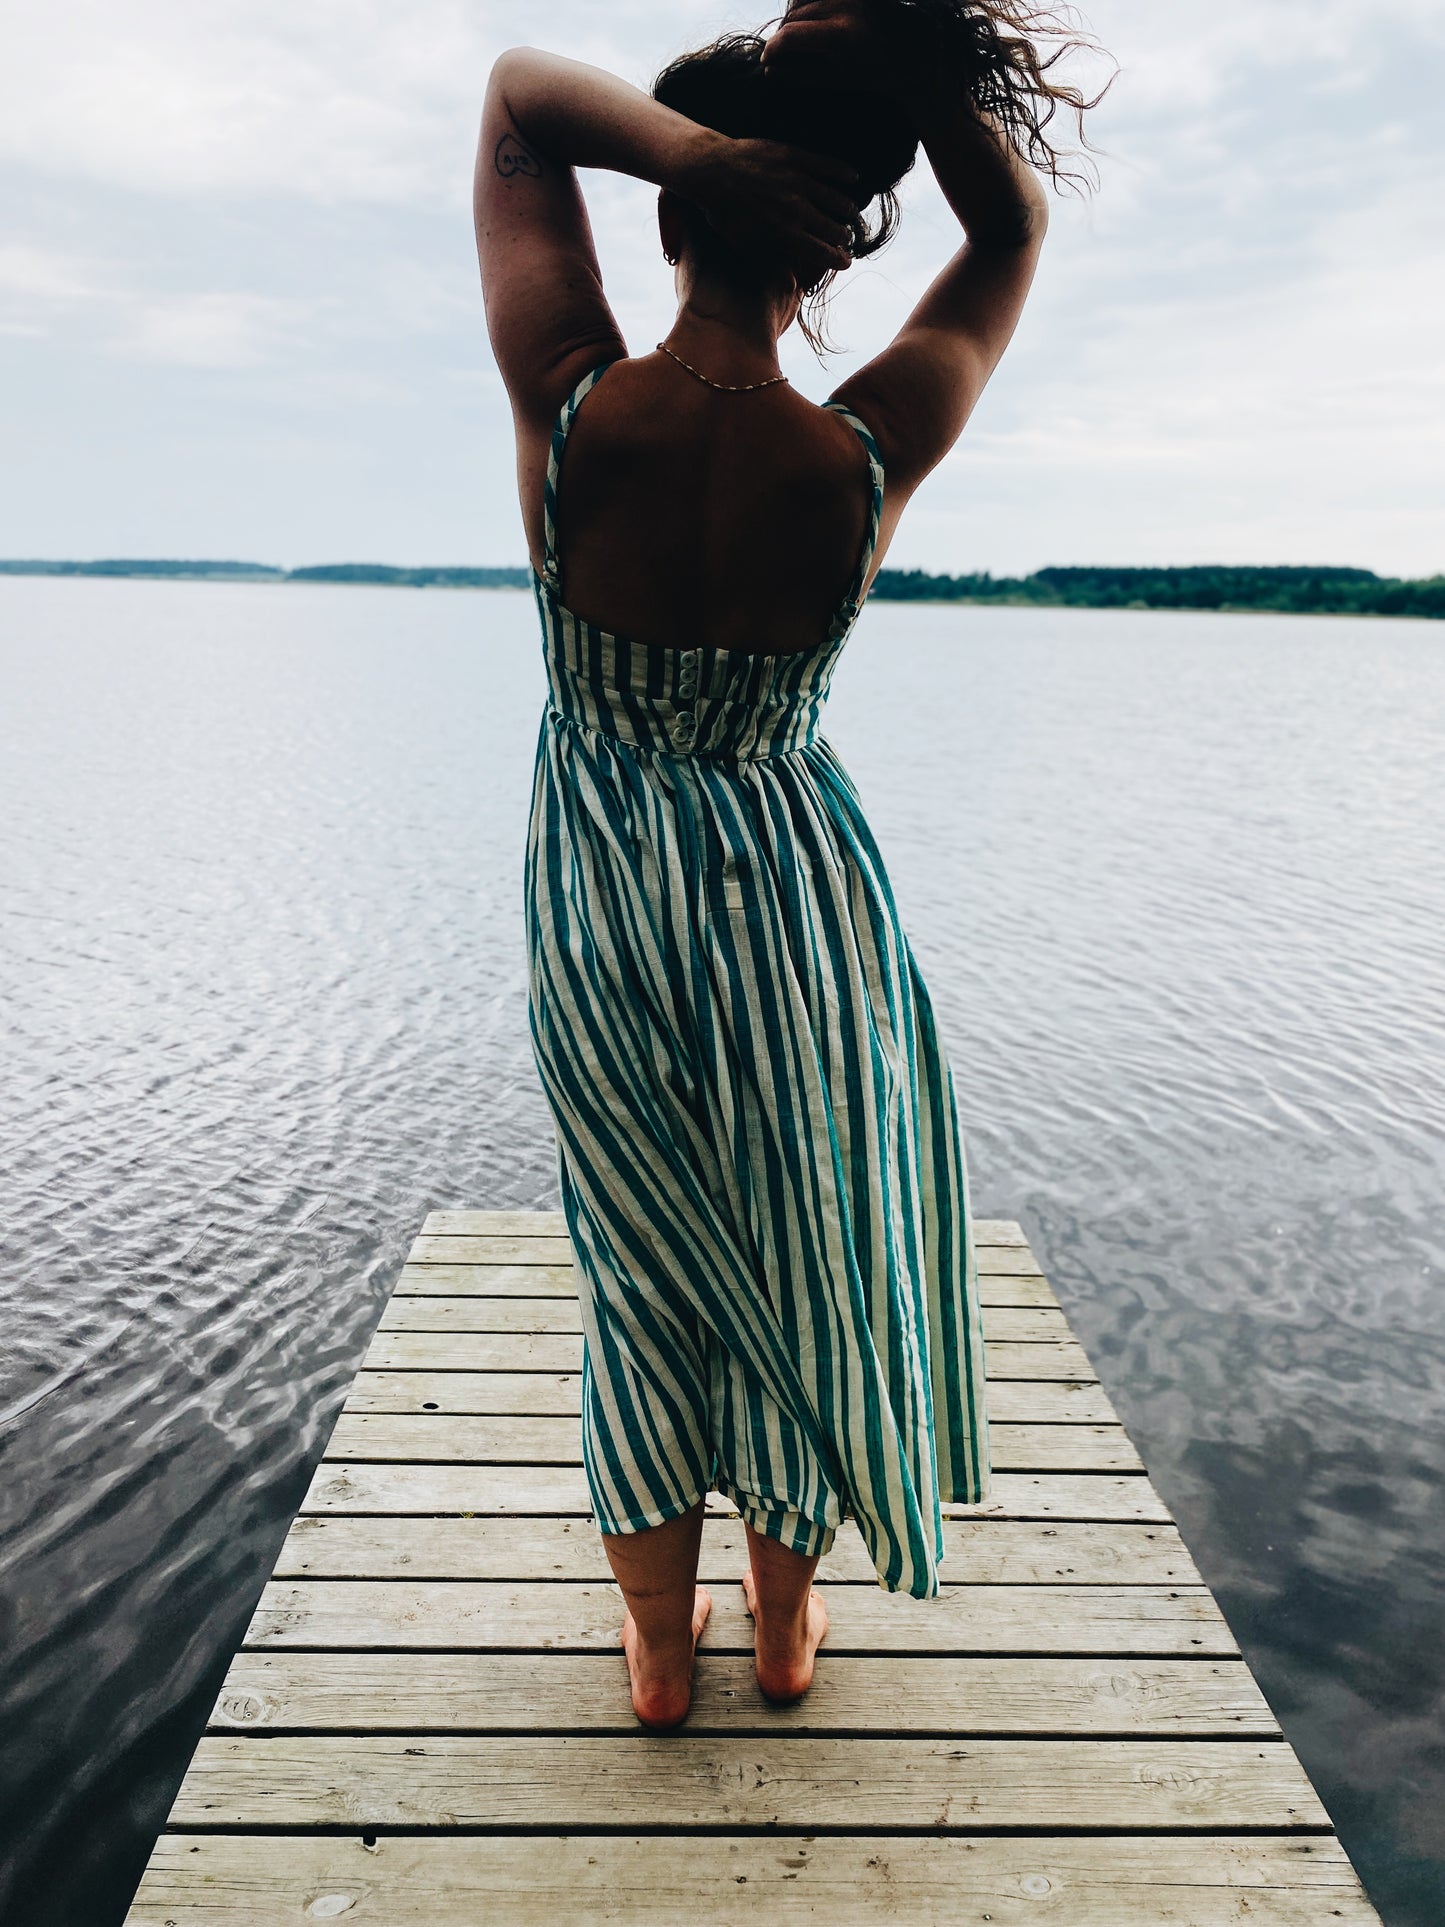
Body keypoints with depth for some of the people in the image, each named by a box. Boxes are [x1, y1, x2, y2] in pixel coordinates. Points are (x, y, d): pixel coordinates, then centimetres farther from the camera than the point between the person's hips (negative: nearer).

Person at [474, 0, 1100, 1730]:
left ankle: (659, 1645, 37)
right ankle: (786, 1612, 41)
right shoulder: (862, 466, -19)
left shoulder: (569, 415, -18)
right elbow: (1013, 233, 0)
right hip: (791, 894, -1)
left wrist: (692, 146, -19)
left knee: (643, 1268, 18)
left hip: (598, 901, 1)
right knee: (797, 1260, 20)